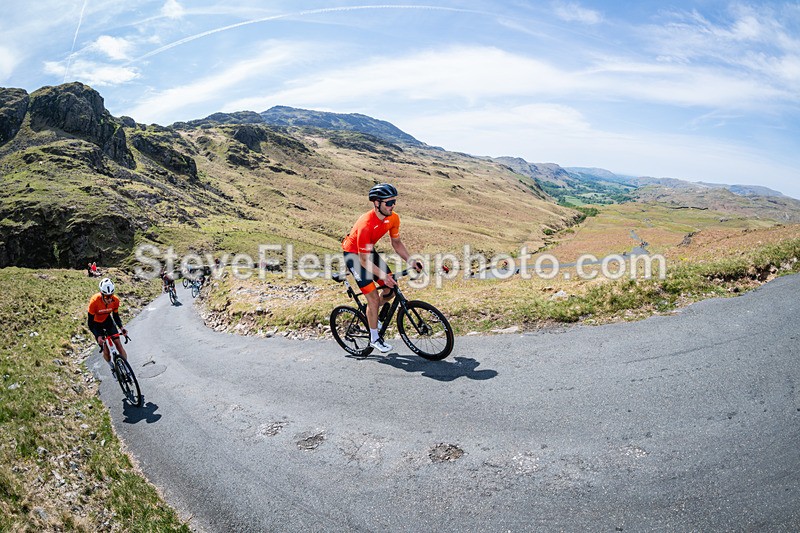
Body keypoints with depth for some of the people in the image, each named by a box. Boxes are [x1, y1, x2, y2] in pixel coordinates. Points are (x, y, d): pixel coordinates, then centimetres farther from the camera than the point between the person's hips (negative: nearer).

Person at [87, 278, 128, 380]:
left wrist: (121, 327, -26)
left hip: (107, 321, 2)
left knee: (118, 344, -9)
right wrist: (98, 336, -37)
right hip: (96, 324, -2)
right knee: (105, 351, -3)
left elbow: (116, 316, -8)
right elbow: (90, 323, -26)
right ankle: (113, 368, 23)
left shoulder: (115, 301, -24)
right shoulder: (94, 302, -34)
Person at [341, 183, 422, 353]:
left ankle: (371, 313, 30)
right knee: (373, 297, -11)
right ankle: (374, 338, 7)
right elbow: (364, 260, -30)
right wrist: (383, 275, -38)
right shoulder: (366, 224, -35)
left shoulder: (393, 218, -13)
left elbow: (396, 243, 2)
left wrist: (412, 262, -9)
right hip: (354, 254, -7)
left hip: (369, 251, 7)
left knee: (392, 289, 2)